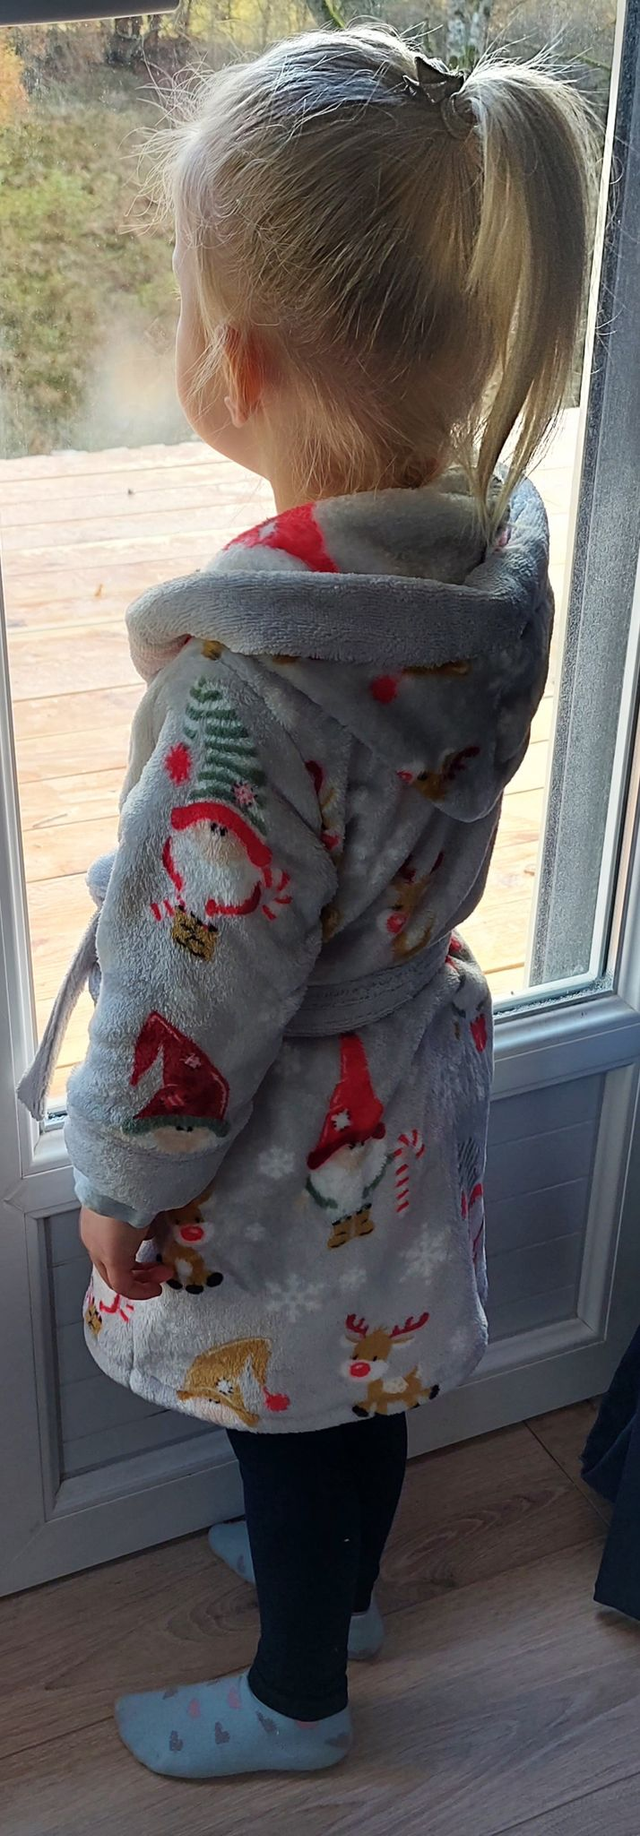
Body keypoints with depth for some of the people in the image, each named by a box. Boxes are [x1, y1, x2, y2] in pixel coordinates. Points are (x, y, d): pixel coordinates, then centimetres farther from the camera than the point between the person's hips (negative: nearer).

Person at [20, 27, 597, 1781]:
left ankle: (295, 1698, 50)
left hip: (283, 1165, -7)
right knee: (364, 1383, 31)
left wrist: (117, 1180, -10)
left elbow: (194, 997, -26)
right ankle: (344, 1580, 60)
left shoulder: (246, 672, -38)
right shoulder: (503, 542, -14)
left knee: (287, 1430, 21)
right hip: (417, 1078, 7)